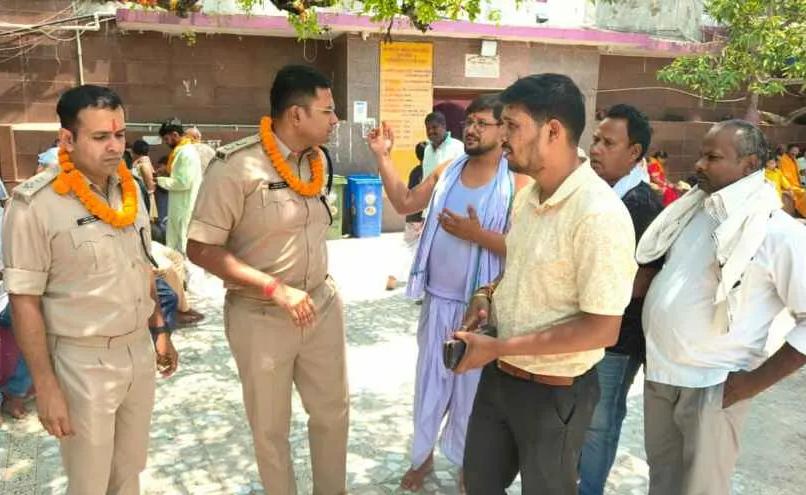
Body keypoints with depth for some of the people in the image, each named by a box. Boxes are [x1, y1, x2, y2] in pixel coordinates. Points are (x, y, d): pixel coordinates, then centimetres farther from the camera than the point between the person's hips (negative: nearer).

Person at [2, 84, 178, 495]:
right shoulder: (35, 204, -18)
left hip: (139, 351, 6)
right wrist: (46, 386, -15)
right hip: (84, 364, -5)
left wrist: (159, 330, 14)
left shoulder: (129, 188, 2)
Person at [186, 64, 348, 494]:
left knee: (333, 411, 18)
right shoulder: (236, 167, -19)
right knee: (270, 427, 14)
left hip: (322, 305, 6)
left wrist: (320, 288, 15)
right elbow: (201, 249, -18)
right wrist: (276, 289, -23)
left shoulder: (317, 159, 2)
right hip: (261, 318, -5)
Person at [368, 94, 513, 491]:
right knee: (429, 381, 18)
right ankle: (423, 455, 39)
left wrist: (478, 234, -28)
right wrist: (382, 157, 2)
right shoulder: (447, 171, 5)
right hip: (437, 299, 5)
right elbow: (405, 203, 8)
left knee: (471, 388, 13)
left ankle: (468, 462, 37)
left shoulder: (516, 183, -13)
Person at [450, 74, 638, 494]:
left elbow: (602, 329, -26)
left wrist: (499, 347, -23)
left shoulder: (599, 214, -26)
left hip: (554, 392, -7)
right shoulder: (528, 194, 1)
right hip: (498, 375, 8)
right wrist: (489, 293, -3)